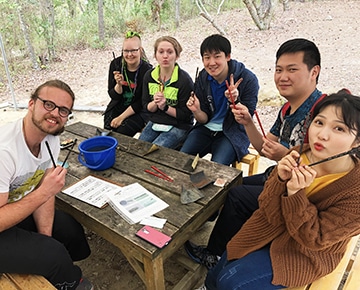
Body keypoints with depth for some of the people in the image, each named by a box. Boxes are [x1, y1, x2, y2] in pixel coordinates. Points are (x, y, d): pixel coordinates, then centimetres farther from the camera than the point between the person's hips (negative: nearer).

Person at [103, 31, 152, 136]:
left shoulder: (147, 70, -15)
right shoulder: (116, 64, -5)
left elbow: (141, 102, -11)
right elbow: (113, 96, -1)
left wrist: (121, 117, -13)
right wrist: (118, 84, -22)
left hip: (138, 111, -3)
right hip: (117, 107, 3)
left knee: (122, 133, -24)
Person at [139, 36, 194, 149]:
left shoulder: (185, 80, -16)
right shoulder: (149, 76, 0)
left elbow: (186, 115, -12)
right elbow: (146, 107, 5)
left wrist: (165, 107, -21)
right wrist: (155, 103, -17)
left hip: (178, 127, -5)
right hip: (154, 123, 5)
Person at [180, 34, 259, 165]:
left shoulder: (248, 79, -15)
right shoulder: (202, 79, -4)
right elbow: (204, 119, 1)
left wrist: (235, 101, -30)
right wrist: (197, 111, -22)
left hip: (233, 133, -3)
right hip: (206, 129, 4)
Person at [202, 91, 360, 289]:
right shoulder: (299, 155, -16)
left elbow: (313, 239, -21)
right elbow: (268, 211, -10)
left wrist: (295, 194, -35)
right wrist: (281, 180, -30)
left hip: (306, 254, -3)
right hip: (271, 228, 4)